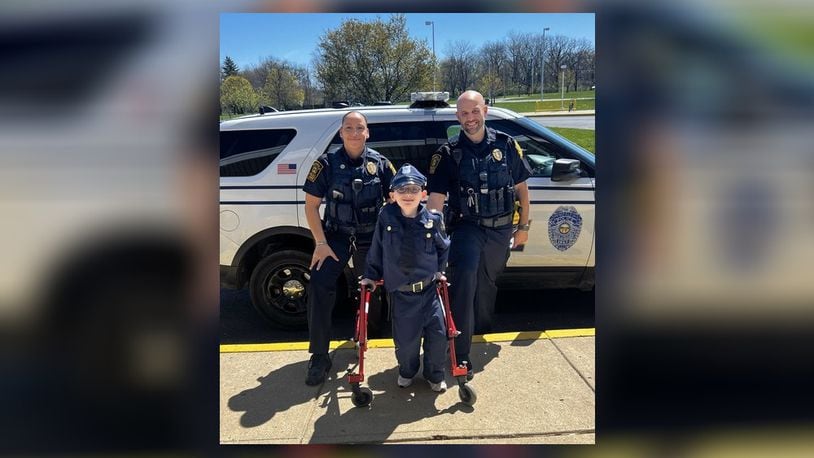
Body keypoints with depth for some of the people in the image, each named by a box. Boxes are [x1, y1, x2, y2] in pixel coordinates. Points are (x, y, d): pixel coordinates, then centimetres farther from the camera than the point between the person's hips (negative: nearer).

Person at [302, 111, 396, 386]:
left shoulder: (380, 164, -4)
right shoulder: (327, 164, -8)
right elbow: (311, 205, -5)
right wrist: (321, 243, -12)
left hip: (371, 237, 2)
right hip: (336, 236, -2)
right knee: (320, 286, -18)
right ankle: (319, 357, -9)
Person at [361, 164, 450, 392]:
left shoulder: (433, 220, -6)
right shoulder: (386, 217, -8)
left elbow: (443, 247, 13)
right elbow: (376, 250, 3)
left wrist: (439, 270, 9)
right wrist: (371, 276, 6)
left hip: (429, 289, 1)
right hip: (400, 293, -1)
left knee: (437, 333, 1)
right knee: (406, 339, 2)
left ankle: (435, 375, 27)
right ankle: (407, 371, 34)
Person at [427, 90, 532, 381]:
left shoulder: (506, 145, -2)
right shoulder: (449, 153, -8)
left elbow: (521, 188, 6)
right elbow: (435, 198, -14)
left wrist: (523, 227, 7)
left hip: (501, 229, 3)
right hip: (467, 227, -3)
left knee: (487, 283, 20)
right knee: (463, 280, -22)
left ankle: (482, 329, 47)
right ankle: (461, 352, -15)